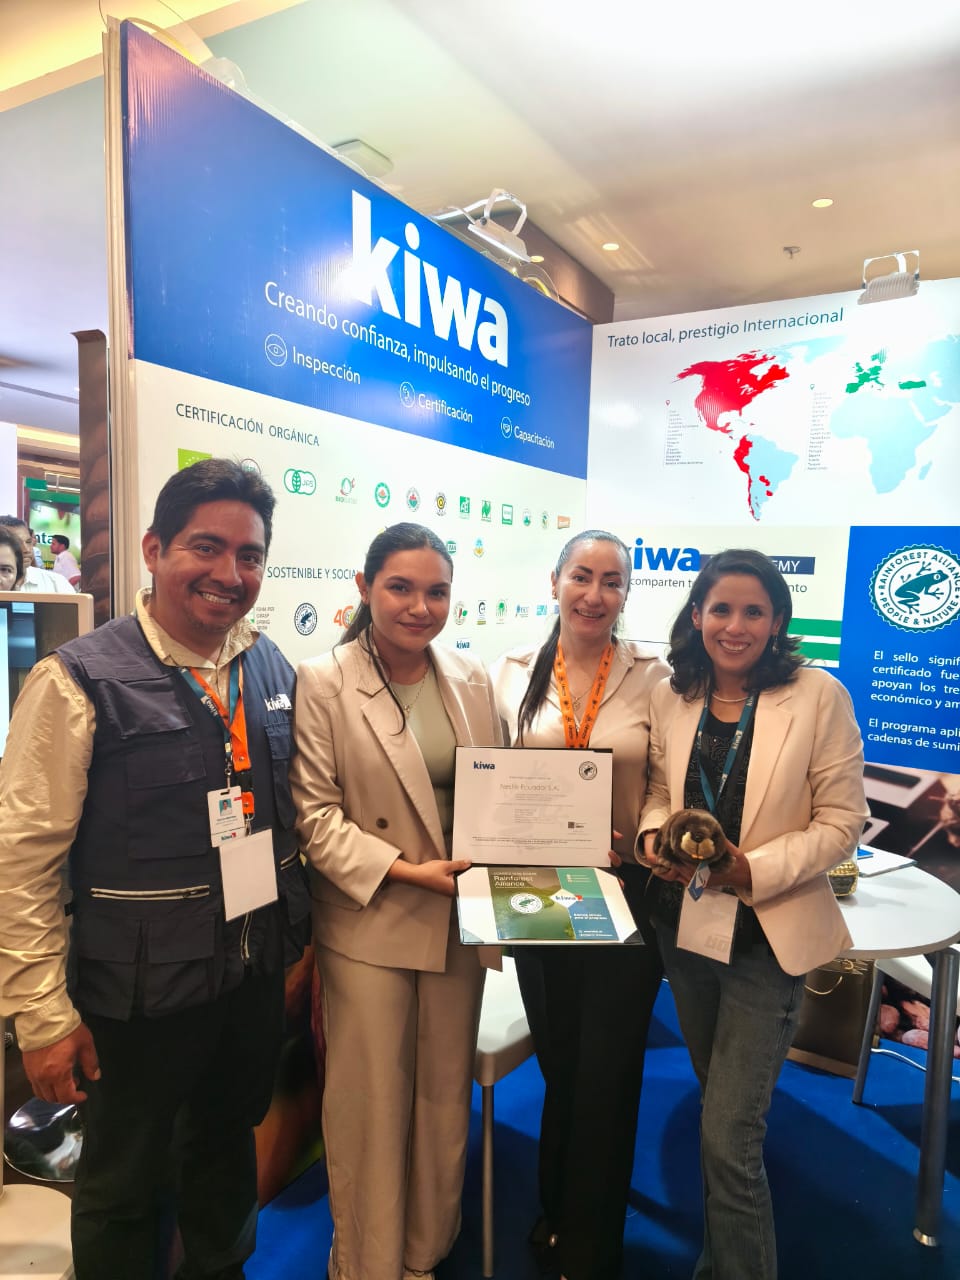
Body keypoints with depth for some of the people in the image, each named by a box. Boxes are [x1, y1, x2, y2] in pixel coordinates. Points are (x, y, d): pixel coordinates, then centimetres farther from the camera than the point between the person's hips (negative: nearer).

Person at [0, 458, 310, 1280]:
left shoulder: (273, 668, 0)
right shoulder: (80, 680, -17)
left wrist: (299, 931, 9)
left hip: (259, 971, 5)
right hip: (142, 987, -5)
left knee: (228, 1150, 27)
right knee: (125, 1186, 18)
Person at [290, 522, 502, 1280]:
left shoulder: (472, 679, 2)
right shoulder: (323, 683, -11)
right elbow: (314, 811, -13)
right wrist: (405, 870, -19)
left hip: (458, 919, 5)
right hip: (369, 924, -4)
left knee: (445, 1099, 20)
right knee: (372, 1105, 11)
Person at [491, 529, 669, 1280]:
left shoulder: (653, 676, -7)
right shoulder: (515, 672, -2)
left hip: (626, 893, -2)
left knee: (606, 1076, 10)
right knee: (558, 1064, 22)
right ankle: (556, 1219, 49)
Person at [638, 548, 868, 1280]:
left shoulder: (818, 696, -14)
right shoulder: (672, 697, -2)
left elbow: (843, 822, -11)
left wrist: (753, 869, -22)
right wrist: (655, 834, -12)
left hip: (768, 937, -5)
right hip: (684, 925, 5)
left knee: (729, 1136, -4)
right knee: (721, 1105, 25)